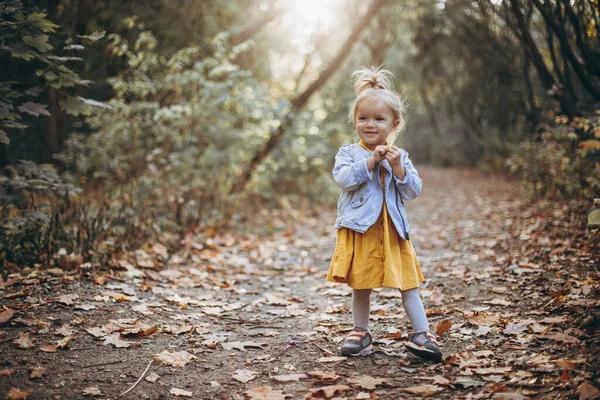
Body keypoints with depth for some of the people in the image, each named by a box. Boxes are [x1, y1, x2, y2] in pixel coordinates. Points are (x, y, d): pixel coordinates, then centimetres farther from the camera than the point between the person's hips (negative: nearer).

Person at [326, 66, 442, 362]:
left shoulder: (400, 156, 6)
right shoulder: (348, 153, 0)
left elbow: (413, 191, -2)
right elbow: (344, 179, -18)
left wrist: (398, 168, -16)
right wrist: (370, 161, -21)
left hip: (393, 231, 2)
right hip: (359, 229, -1)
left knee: (408, 284, 4)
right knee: (360, 286, 9)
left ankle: (422, 334, 12)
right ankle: (361, 333, 24)